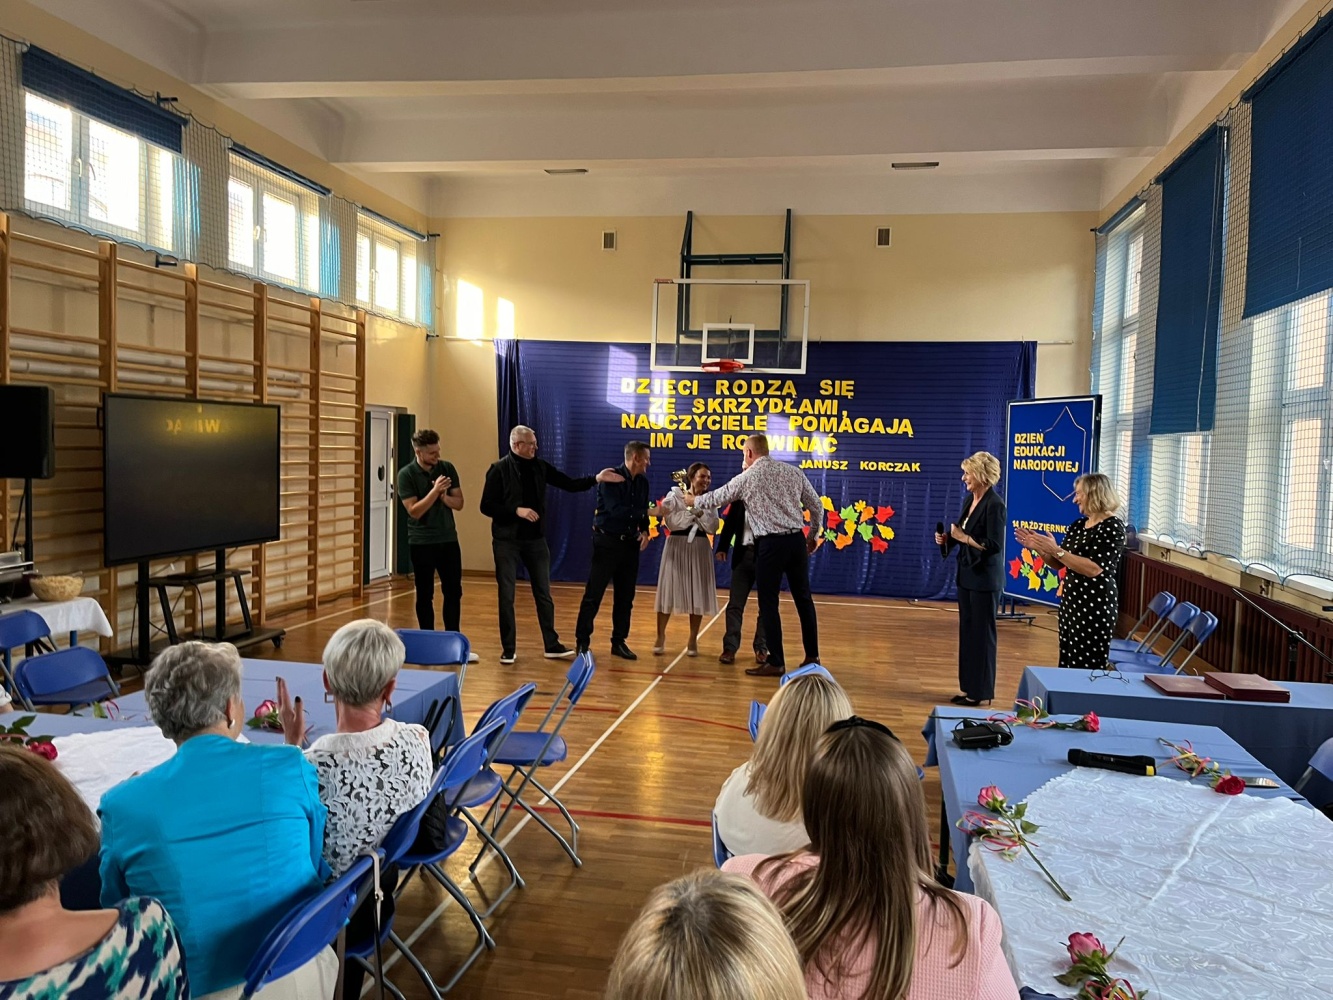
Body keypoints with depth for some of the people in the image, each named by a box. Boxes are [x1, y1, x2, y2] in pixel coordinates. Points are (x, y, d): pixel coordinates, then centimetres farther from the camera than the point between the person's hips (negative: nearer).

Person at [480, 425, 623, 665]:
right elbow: (486, 506, -11)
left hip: (535, 539, 4)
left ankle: (552, 645, 18)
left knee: (544, 593, 9)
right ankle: (508, 649, 15)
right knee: (507, 596, 4)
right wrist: (517, 511, -21)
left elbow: (569, 485, 3)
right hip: (507, 540, -4)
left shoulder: (540, 467, 3)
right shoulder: (499, 470, -10)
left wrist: (596, 479, -9)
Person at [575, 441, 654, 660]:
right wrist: (648, 512, -22)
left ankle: (619, 642, 19)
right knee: (593, 594, -2)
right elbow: (616, 510, -23)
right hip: (607, 541, -6)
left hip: (630, 543, 6)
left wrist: (644, 531, -6)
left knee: (625, 596, 9)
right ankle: (582, 642, 7)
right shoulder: (611, 478, -13)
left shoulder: (642, 482, 7)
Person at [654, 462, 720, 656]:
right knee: (669, 591, 2)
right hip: (677, 546, -3)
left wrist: (701, 512, -14)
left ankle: (693, 640, 15)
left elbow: (712, 528, -3)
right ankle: (661, 636, 16)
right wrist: (692, 511, -25)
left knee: (697, 593, 4)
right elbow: (671, 522, -17)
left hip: (699, 548, 3)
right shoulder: (675, 495, -3)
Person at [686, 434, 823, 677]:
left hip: (771, 543, -5)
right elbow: (816, 506, 10)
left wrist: (694, 500, 31)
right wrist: (814, 536, 23)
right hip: (797, 540, 5)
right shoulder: (793, 472, 8)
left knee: (769, 603, 5)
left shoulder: (747, 478, -1)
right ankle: (812, 657, 21)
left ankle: (776, 663, 8)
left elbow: (717, 497, 12)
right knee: (803, 599, 13)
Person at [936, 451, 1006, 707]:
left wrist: (964, 538, -20)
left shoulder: (994, 504, -17)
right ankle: (969, 687, 23)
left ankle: (980, 692, 12)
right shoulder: (970, 500, 9)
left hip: (984, 579, -9)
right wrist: (946, 539, -2)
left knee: (981, 634, 1)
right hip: (967, 575, 9)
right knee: (967, 632, 13)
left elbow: (994, 545, -21)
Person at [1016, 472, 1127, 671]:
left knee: (1088, 667, -3)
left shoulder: (1112, 528, -13)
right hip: (1070, 601, 8)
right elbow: (1059, 563, 15)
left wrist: (1056, 550, -24)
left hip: (1095, 607, -8)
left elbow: (1094, 569, -23)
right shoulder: (1078, 525, 10)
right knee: (1067, 663, 13)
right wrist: (1039, 549, -2)